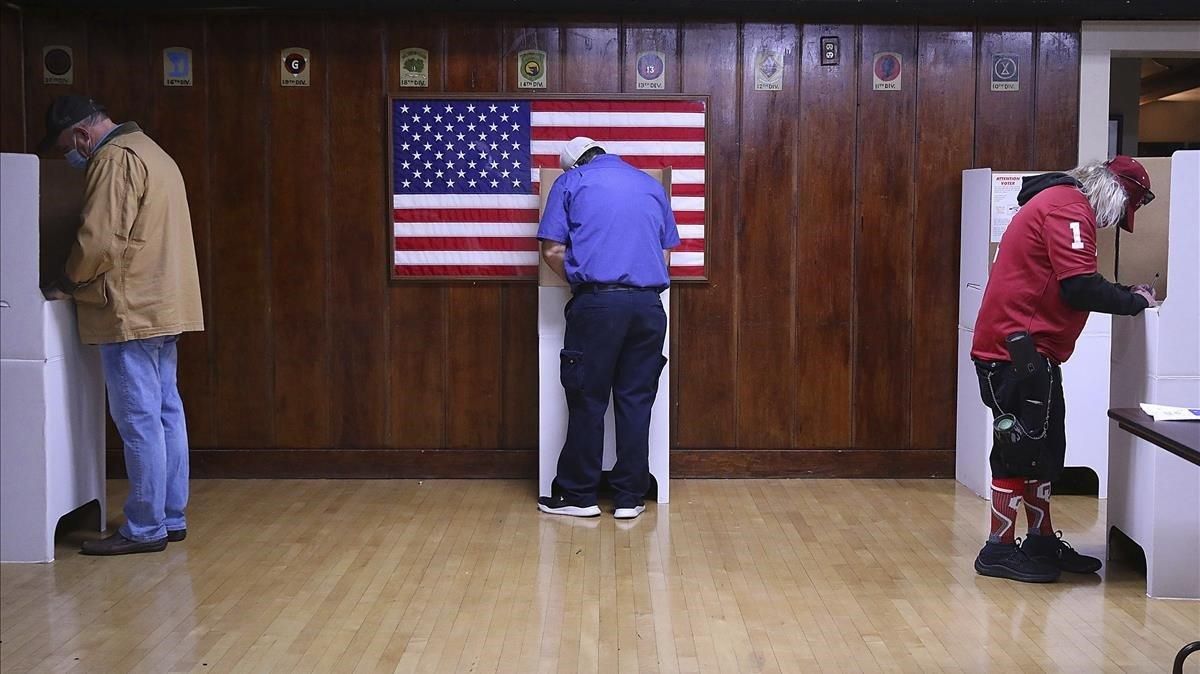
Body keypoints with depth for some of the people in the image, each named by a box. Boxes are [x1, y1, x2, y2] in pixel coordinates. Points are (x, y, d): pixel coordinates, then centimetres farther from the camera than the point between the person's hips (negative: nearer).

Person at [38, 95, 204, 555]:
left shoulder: (115, 159, -13)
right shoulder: (149, 151, 20)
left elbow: (100, 240, -19)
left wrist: (66, 285, -3)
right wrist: (80, 283, 21)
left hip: (132, 310, -10)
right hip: (163, 306, 10)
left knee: (139, 419, -6)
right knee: (166, 413, 11)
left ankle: (145, 529, -2)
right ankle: (172, 517, 17)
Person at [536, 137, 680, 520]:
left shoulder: (570, 182, 9)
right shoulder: (651, 185, 20)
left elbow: (552, 249, 2)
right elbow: (667, 251, 21)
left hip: (597, 302, -3)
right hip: (648, 303, 3)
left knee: (588, 400, 4)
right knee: (636, 401, 7)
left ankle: (578, 495, 11)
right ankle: (630, 498, 10)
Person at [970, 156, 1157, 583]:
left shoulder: (1064, 206, 20)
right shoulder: (1068, 208, -14)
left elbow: (1071, 286, 19)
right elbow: (1081, 288, -21)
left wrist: (1125, 294, 8)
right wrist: (1134, 302, -6)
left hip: (1031, 352, 11)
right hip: (1017, 349, -11)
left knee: (1045, 449, 15)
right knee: (1021, 448, -5)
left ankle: (1042, 541, 24)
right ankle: (999, 551, 2)